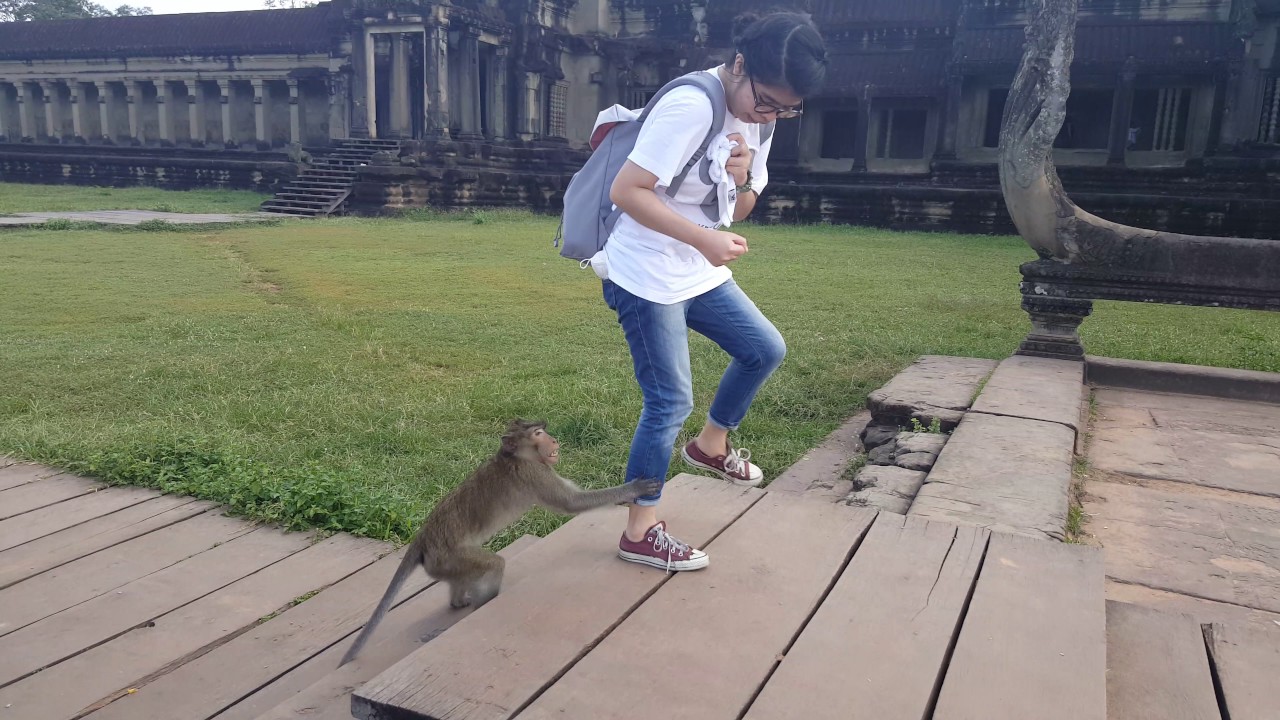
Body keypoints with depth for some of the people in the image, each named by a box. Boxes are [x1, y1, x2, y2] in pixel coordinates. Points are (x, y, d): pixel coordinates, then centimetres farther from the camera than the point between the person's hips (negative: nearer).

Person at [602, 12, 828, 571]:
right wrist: (706, 240, -31)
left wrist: (743, 179, -14)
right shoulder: (691, 106, -24)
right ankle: (640, 533, 13)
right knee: (671, 402, -3)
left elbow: (738, 212, 10)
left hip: (699, 274, 9)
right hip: (645, 279, -8)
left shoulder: (758, 117, 4)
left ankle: (710, 446, 36)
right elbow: (626, 191, -26)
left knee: (765, 350, 14)